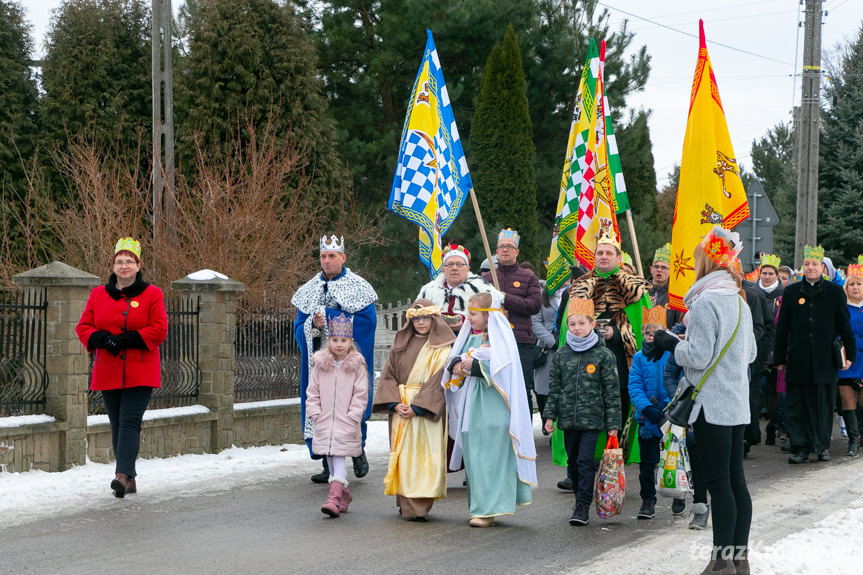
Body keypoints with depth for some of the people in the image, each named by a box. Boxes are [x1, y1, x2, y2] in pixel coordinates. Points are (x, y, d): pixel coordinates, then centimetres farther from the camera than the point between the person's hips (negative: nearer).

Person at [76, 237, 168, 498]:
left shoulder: (152, 295, 1)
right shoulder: (98, 295, 11)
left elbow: (159, 330, -6)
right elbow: (83, 327, 10)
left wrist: (126, 340, -15)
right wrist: (102, 339, -11)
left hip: (140, 372, -4)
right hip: (108, 373, 4)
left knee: (130, 422, -15)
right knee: (117, 425, 6)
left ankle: (122, 474, -24)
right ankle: (130, 479, 15)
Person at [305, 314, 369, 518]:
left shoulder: (357, 366, -2)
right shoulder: (320, 365, 6)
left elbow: (360, 396, -3)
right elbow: (312, 392, 10)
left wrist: (351, 418, -9)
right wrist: (316, 414, 0)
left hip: (346, 424, -4)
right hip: (324, 423, 4)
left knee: (339, 459, -12)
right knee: (331, 461, 10)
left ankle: (334, 498, -20)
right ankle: (344, 493, 26)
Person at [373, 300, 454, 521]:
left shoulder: (441, 349, 1)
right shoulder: (400, 345, 12)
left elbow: (437, 382, -8)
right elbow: (388, 376, 8)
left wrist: (416, 407, -16)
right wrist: (395, 404, -8)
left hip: (428, 410, -3)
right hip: (400, 408, 3)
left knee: (425, 455, -7)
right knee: (403, 454, -1)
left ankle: (420, 507, -5)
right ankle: (407, 506, 3)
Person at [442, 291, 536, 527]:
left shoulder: (500, 335, -5)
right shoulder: (469, 336, 15)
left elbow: (502, 368, -15)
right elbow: (452, 361, 15)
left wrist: (474, 365, -15)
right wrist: (457, 365, -6)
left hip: (493, 408, -7)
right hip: (471, 405, 7)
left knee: (490, 457, -9)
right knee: (473, 456, 7)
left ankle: (488, 509, -9)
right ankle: (478, 506, 13)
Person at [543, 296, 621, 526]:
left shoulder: (603, 355, -2)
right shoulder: (561, 355, 8)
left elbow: (612, 392, -1)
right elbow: (554, 388, 13)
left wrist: (613, 423, -4)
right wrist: (550, 414, 4)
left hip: (592, 419, -4)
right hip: (568, 419, 4)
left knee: (585, 461, -10)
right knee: (573, 462, 11)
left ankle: (583, 506, -6)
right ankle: (580, 498, 25)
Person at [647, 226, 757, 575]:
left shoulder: (706, 301, -14)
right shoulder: (740, 302, 13)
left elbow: (698, 355, -18)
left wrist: (670, 344, 0)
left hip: (713, 405, -9)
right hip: (737, 404, 9)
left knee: (718, 482, -5)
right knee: (736, 479, 11)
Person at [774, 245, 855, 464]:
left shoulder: (834, 292, 5)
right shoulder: (791, 292, 7)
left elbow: (845, 325, 9)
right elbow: (782, 327, 9)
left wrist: (850, 354, 5)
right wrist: (780, 358, 6)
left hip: (825, 361, 0)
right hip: (798, 361, 1)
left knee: (823, 404, 5)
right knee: (797, 406, -1)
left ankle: (822, 446, 17)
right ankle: (800, 448, 5)